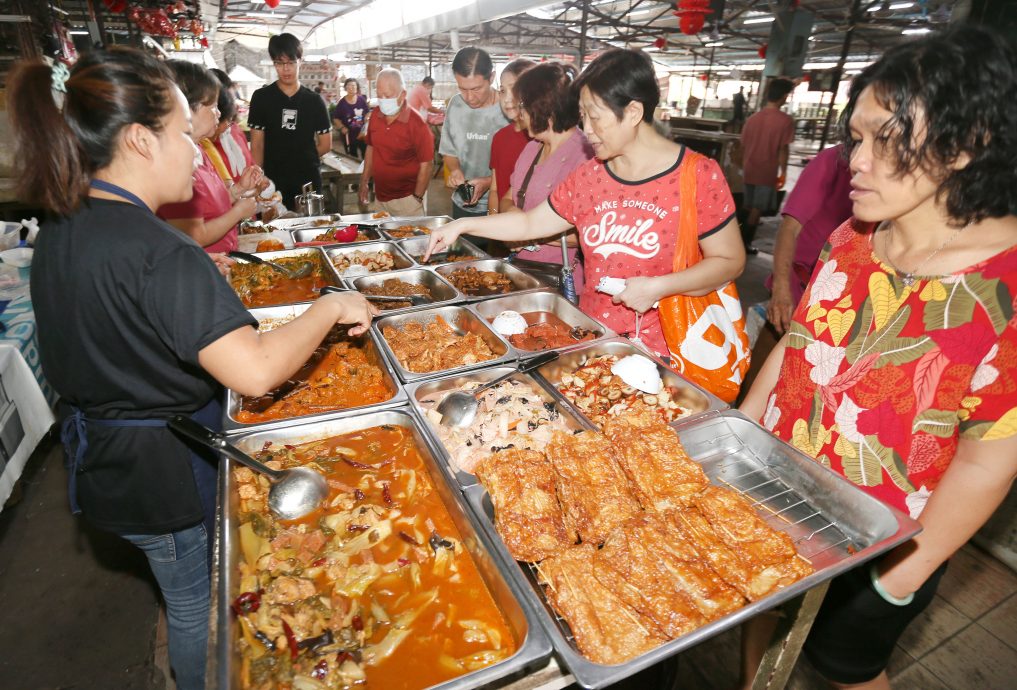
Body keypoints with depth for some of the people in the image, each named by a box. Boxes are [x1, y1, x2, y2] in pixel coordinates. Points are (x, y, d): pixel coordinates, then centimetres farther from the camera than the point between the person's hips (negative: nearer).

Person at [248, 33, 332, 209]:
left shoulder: (314, 100, 5)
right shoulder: (261, 97, 2)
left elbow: (326, 145, 9)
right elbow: (257, 145, 1)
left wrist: (302, 159, 4)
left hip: (309, 181, 1)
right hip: (273, 182, -1)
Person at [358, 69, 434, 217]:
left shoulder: (416, 123, -15)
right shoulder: (375, 115, 2)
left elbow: (426, 165, -13)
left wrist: (416, 198, -15)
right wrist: (364, 182, 13)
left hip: (406, 198, -5)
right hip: (380, 196, 5)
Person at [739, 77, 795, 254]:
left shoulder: (752, 118, 5)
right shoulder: (785, 120, -11)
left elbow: (743, 146, 9)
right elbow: (783, 149, -12)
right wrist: (783, 173, -3)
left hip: (749, 171, 5)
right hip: (767, 173, -5)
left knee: (749, 208, 16)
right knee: (757, 209, 3)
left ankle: (742, 240, 21)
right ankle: (745, 243, 5)